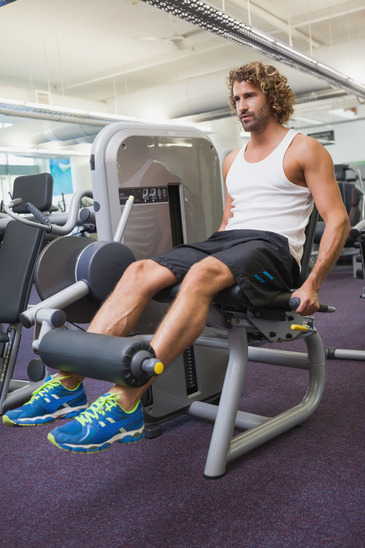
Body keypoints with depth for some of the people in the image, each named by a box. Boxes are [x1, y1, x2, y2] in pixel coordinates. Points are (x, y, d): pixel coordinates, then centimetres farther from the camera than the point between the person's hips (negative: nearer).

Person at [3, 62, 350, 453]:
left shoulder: (304, 150, 5)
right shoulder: (232, 161, 25)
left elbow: (337, 221, -1)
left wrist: (312, 285, -10)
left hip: (272, 248, -6)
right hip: (224, 241, 6)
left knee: (201, 275, -39)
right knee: (141, 272, -21)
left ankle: (126, 403, -45)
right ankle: (68, 384, -28)